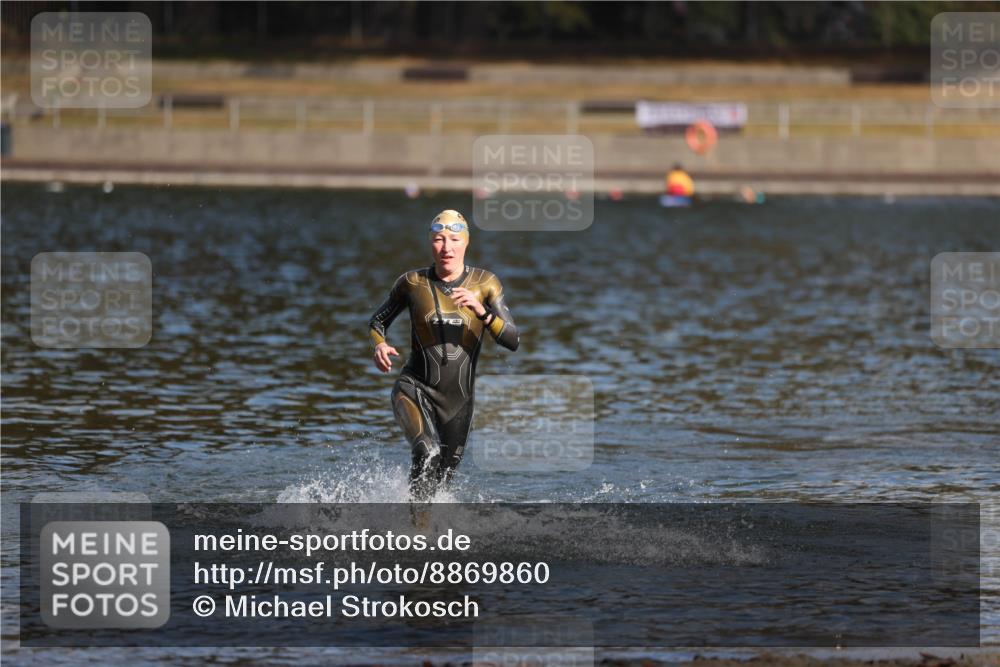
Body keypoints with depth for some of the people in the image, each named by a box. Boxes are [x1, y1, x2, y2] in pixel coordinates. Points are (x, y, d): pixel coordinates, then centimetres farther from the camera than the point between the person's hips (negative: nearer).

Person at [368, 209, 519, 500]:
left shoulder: (485, 284, -4)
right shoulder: (413, 282, -3)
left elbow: (513, 341, -11)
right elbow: (377, 321, 13)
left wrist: (481, 311, -27)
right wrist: (380, 345, -10)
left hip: (458, 400, 3)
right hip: (415, 389, -2)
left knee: (441, 478, 17)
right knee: (427, 453, -32)